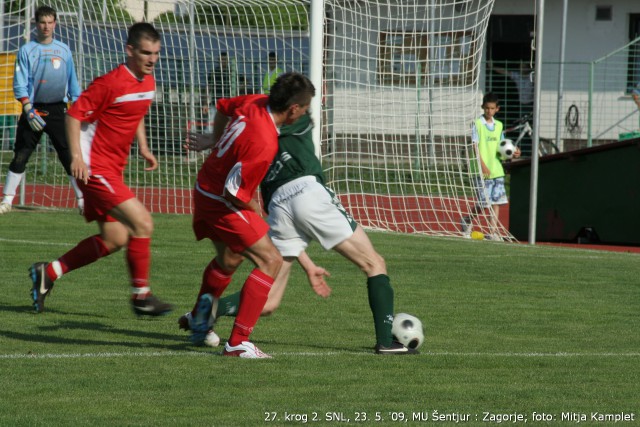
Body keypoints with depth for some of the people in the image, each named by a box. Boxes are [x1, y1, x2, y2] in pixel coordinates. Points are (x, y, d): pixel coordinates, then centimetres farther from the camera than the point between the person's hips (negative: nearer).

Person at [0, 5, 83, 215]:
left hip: (58, 110, 1)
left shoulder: (64, 50, 9)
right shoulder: (27, 50, 0)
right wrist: (29, 111, -15)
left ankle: (82, 200, 0)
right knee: (20, 156, -1)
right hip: (33, 109, -1)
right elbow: (20, 84, -4)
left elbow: (72, 82, 15)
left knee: (70, 156, -4)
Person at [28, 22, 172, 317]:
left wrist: (143, 148, 13)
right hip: (95, 168, -9)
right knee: (142, 222, -16)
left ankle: (47, 273, 21)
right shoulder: (111, 83, -19)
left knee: (114, 240, 10)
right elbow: (74, 114, -15)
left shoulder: (148, 82, 7)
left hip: (112, 170, 9)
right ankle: (141, 295, -4)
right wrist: (76, 155, -23)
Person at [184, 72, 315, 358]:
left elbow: (222, 107, 16)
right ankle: (238, 343, -17)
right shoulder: (265, 144, -32)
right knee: (271, 261, -13)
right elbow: (234, 192, -29)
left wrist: (214, 140, 30)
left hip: (205, 189, 10)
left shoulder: (255, 103, -7)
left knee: (228, 260, 30)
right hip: (222, 203, -10)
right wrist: (257, 212, -10)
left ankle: (199, 324, 47)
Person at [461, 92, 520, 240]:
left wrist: (512, 153, -2)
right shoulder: (477, 124, -5)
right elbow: (475, 146, -11)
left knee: (496, 201, 1)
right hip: (481, 171, -5)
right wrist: (482, 165, -21)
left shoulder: (498, 125, 12)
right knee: (483, 202, -7)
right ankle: (467, 221, 18)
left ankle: (493, 232, 4)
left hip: (497, 170, 5)